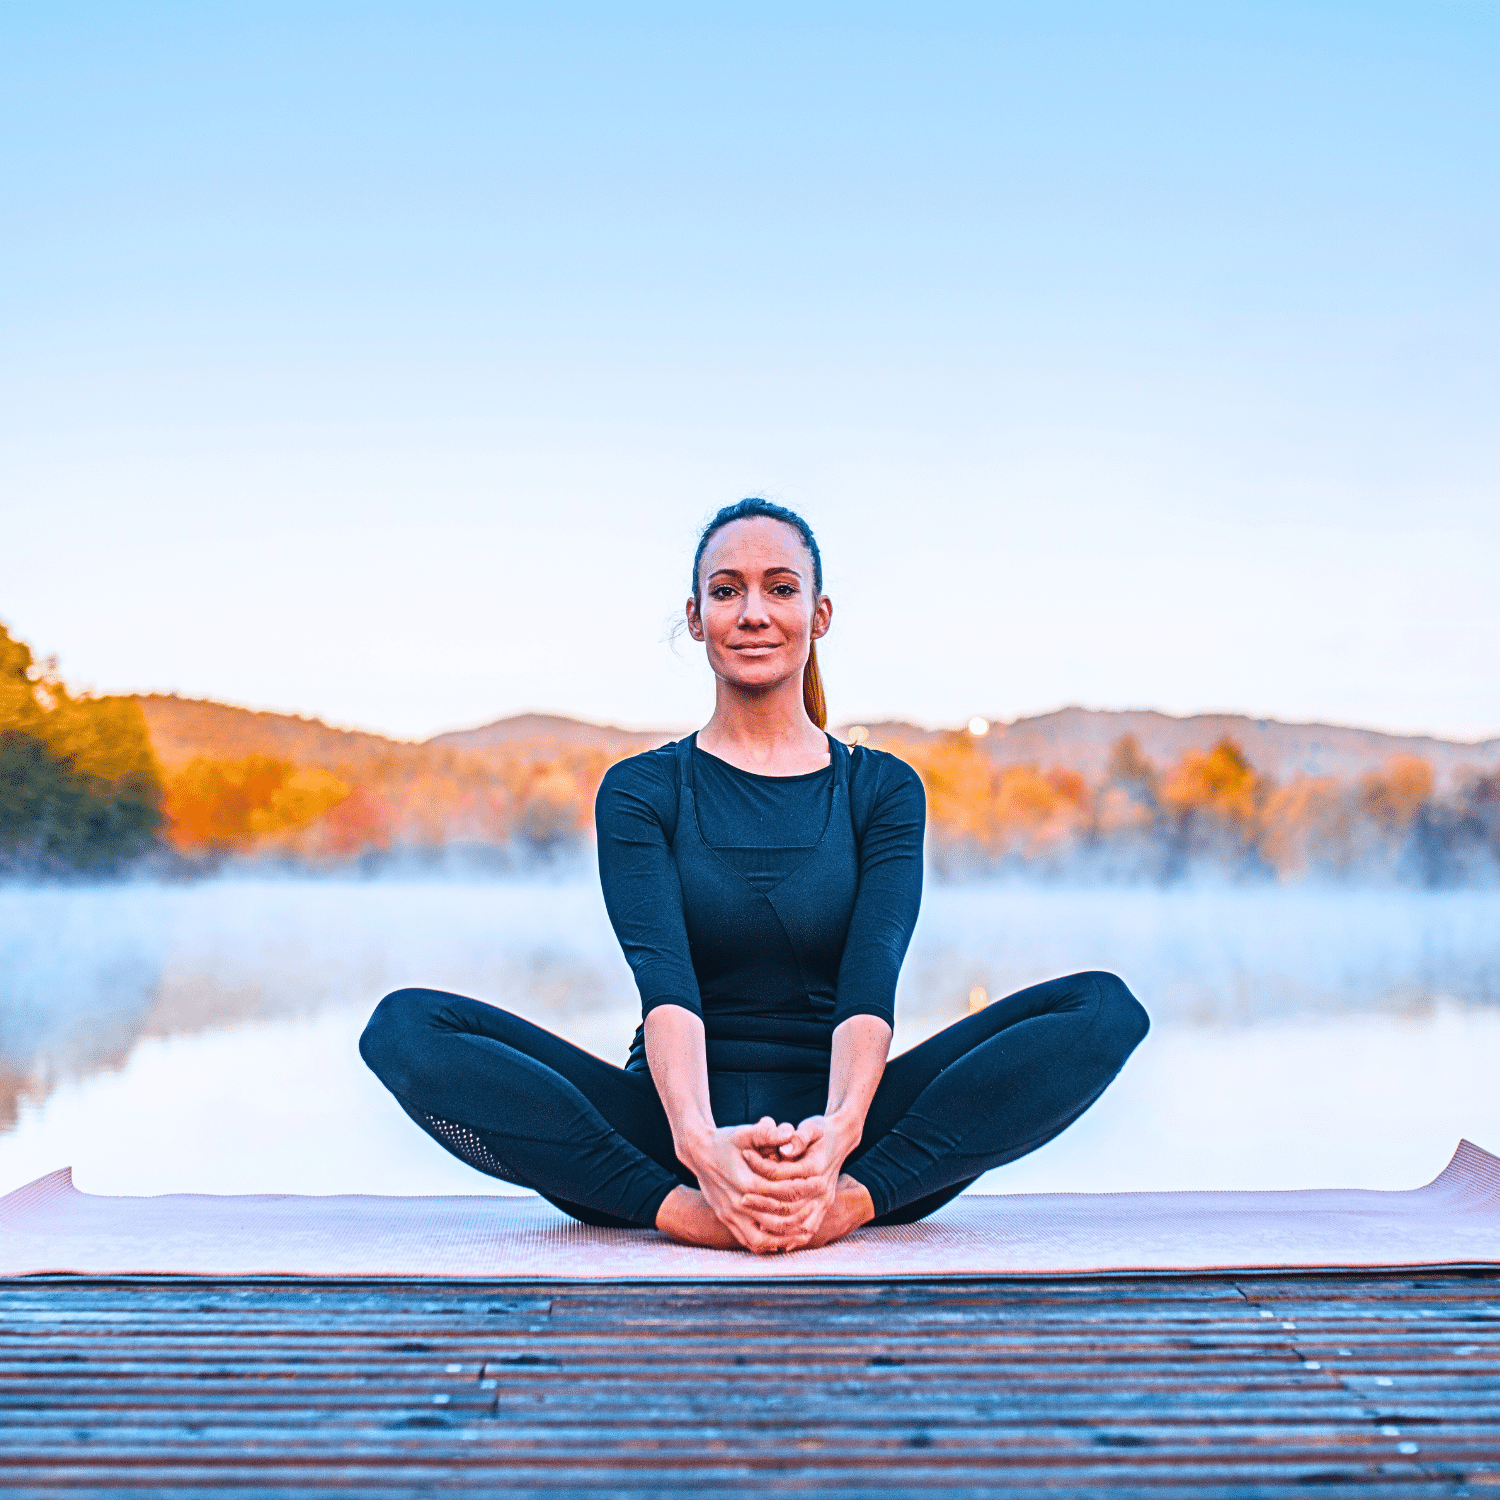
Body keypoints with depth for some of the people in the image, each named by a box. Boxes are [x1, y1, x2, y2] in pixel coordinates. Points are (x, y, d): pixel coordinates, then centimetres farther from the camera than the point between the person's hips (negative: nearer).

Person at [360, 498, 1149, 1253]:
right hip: (669, 1129, 0)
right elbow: (663, 976, -13)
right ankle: (679, 1206, -34)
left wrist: (838, 1131, -31)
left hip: (834, 1126, 1)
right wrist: (697, 1139, -33)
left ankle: (854, 1196, -32)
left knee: (1105, 1007, -21)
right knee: (406, 1026, -23)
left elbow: (872, 978, -10)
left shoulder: (884, 789, 7)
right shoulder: (640, 790, 5)